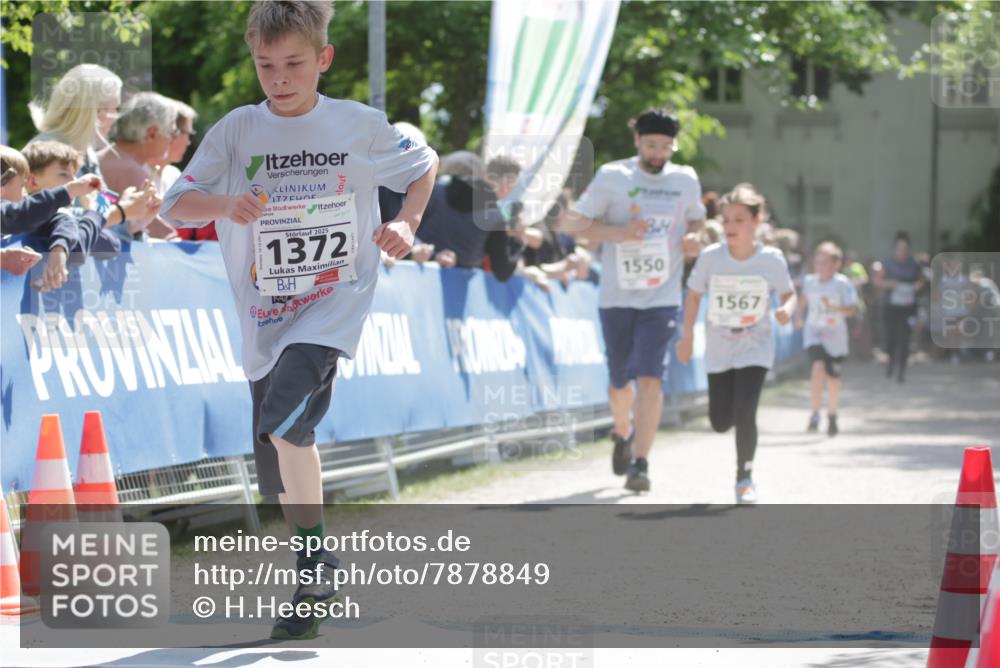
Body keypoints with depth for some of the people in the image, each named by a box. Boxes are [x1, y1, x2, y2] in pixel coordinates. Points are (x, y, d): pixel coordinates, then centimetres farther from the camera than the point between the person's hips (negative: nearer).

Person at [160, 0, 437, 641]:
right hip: (264, 317, 4)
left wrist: (406, 223, -2)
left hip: (335, 305, -3)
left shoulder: (360, 125, -2)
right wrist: (226, 205, -27)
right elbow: (176, 203, -7)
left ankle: (318, 556, -11)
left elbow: (423, 165, 15)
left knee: (284, 419, -27)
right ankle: (314, 587, 28)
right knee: (278, 467, 10)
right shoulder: (237, 130, -2)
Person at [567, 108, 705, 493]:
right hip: (616, 297, 0)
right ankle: (623, 434, 44)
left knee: (650, 378, -15)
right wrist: (620, 233, -18)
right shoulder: (611, 177, -3)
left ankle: (640, 464, -14)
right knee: (620, 380, 12)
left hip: (662, 298, 0)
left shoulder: (686, 180, 5)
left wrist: (695, 238, 0)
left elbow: (696, 219, 23)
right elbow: (577, 226, -2)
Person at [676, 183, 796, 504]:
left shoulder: (772, 259, -14)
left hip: (755, 348, -2)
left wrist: (787, 309, -22)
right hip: (718, 350, 2)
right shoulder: (710, 257, -13)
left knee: (744, 414, -17)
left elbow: (788, 293, 1)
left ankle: (745, 478, 2)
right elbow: (694, 295, 2)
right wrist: (687, 337, 1)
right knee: (720, 422, 7)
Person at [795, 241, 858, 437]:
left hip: (835, 335, -1)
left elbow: (852, 309, -16)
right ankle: (815, 413, -16)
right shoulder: (809, 281, 3)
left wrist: (833, 308, -31)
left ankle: (832, 417, 29)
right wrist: (799, 316, 12)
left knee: (833, 379, 7)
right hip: (814, 333, 1)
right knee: (818, 367, -24)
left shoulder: (843, 284, -9)